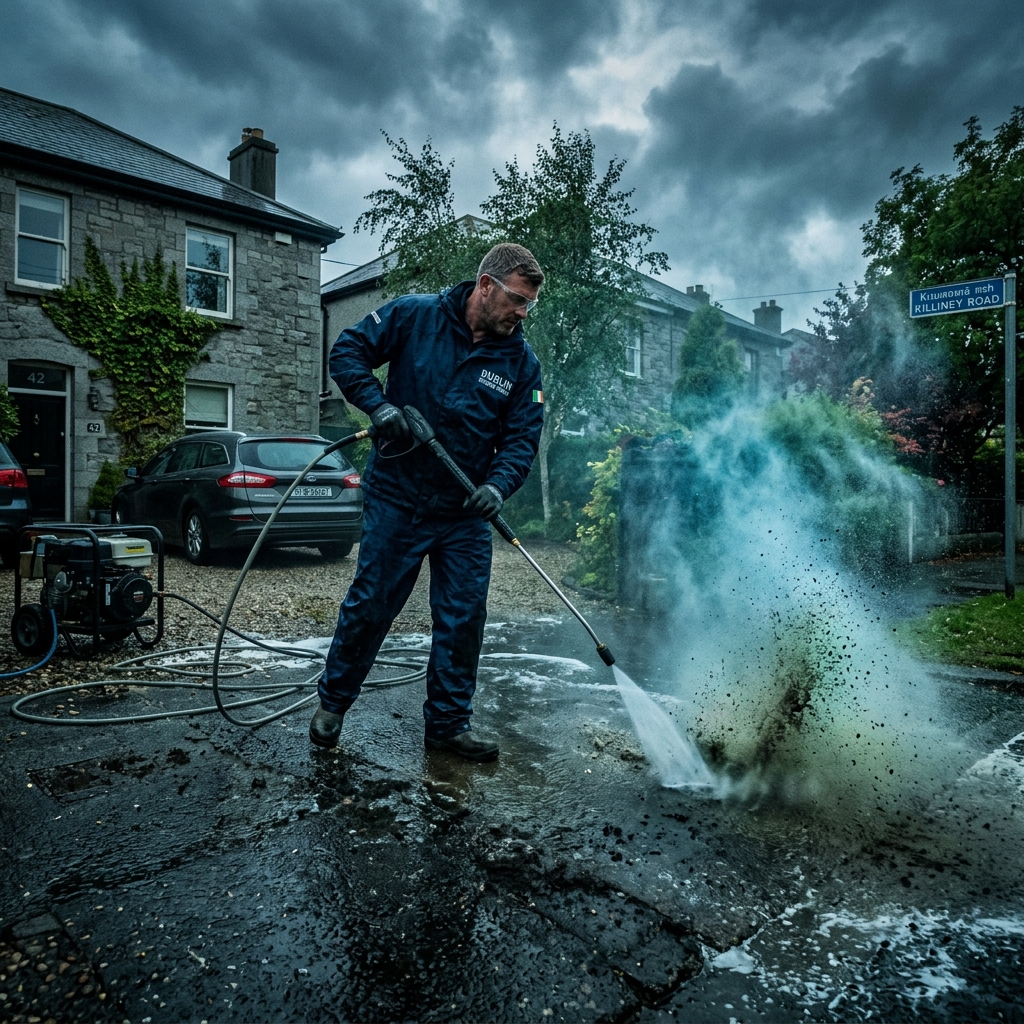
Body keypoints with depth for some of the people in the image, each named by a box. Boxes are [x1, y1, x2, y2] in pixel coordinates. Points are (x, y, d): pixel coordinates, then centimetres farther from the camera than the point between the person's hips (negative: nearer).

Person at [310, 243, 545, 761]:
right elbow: (347, 351, -2)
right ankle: (332, 701, 31)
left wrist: (498, 485, -19)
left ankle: (448, 722, 24)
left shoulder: (522, 361, 0)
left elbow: (522, 437, -1)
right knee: (369, 604, 7)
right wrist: (379, 406, -17)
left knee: (463, 617, 5)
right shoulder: (414, 315, -6)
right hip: (396, 499, -2)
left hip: (466, 512, 3)